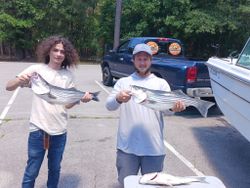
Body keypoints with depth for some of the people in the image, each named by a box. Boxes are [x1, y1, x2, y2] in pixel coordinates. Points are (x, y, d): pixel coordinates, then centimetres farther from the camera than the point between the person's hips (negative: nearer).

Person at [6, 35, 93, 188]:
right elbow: (8, 87, -7)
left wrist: (81, 98, -20)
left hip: (59, 131, 2)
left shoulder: (68, 75, 2)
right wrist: (19, 80, -29)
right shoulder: (36, 69, -3)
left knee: (55, 169, 18)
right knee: (32, 172, 8)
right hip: (38, 129, -2)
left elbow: (68, 104, -1)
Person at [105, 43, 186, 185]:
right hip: (127, 146, 0)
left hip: (154, 147, 0)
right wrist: (118, 99, -30)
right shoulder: (123, 82, 5)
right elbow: (109, 105, -7)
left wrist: (175, 106, -35)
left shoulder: (161, 83, 5)